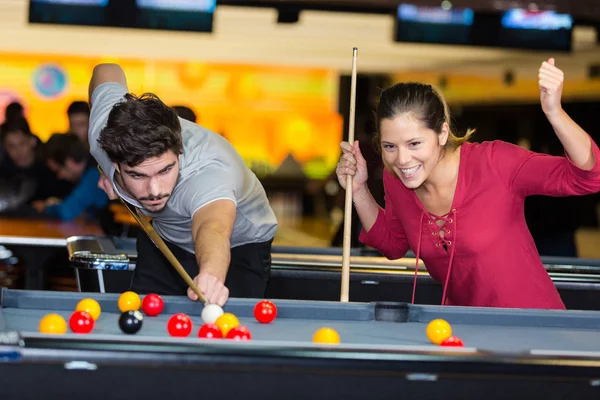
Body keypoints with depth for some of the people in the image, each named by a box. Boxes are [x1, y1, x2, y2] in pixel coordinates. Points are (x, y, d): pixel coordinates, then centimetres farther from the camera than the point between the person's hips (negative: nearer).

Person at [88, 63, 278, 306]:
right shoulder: (103, 131, -30)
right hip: (164, 237, 5)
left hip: (238, 247, -4)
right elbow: (107, 70, -6)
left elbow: (213, 229, -69)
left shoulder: (206, 171, -46)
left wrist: (211, 274, -92)